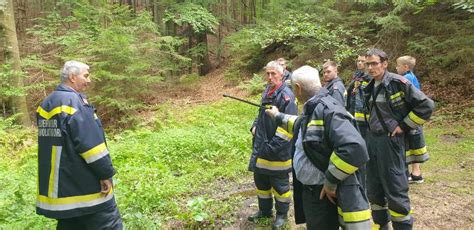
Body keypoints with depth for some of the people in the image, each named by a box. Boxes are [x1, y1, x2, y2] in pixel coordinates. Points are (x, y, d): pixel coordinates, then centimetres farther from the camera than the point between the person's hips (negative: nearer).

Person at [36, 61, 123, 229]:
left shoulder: (46, 104, 11)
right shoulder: (74, 101, -16)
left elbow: (49, 142, 18)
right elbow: (90, 142, -22)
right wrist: (106, 173, -15)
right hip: (85, 185, -9)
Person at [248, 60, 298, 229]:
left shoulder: (286, 95, -17)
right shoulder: (267, 91, 11)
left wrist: (274, 145, -22)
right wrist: (255, 126, 9)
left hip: (278, 149, -8)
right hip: (261, 146, 8)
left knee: (279, 183, 7)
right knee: (260, 180, 18)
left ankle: (282, 214, 27)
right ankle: (264, 210, 37)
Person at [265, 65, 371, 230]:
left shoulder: (327, 110, -24)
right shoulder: (311, 110, 6)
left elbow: (355, 148, -36)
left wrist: (331, 181, -27)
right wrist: (278, 117, 38)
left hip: (326, 194, -9)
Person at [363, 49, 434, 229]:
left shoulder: (398, 83, -13)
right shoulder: (369, 88, 8)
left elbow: (426, 106, -13)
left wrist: (403, 126, -12)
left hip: (390, 140, -7)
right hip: (371, 139, 7)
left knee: (395, 190, -1)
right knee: (373, 188, 15)